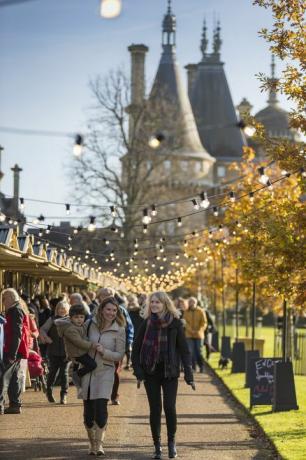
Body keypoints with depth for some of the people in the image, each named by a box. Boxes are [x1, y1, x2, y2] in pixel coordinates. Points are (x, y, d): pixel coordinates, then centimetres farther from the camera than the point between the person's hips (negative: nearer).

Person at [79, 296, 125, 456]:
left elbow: (120, 354, -4)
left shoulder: (119, 330, -3)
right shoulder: (90, 324, 2)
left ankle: (99, 443, -3)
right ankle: (92, 443, 21)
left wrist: (104, 351, -17)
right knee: (88, 410, 4)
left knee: (100, 408, -14)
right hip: (87, 371, 2)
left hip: (105, 372, -2)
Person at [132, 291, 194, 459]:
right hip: (151, 372, 2)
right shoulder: (147, 323, 2)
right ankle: (157, 446, 14)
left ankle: (171, 442, 12)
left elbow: (184, 349, -2)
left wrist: (189, 375, -6)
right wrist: (138, 371, -5)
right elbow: (136, 348, 5)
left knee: (169, 407, -8)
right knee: (155, 409, 4)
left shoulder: (175, 323, -3)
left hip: (170, 372, -2)